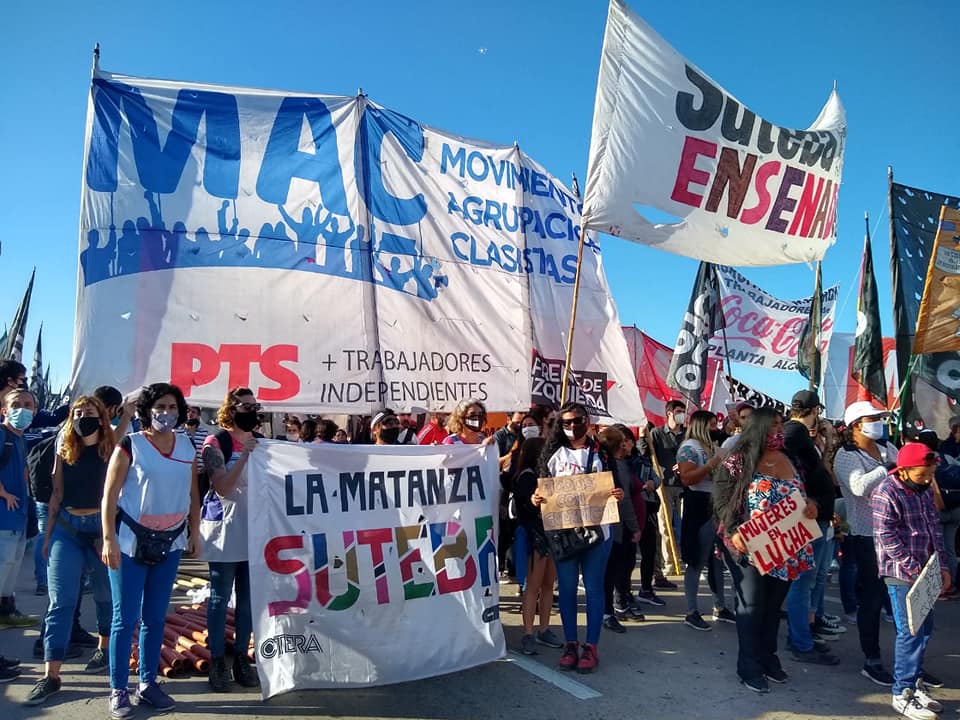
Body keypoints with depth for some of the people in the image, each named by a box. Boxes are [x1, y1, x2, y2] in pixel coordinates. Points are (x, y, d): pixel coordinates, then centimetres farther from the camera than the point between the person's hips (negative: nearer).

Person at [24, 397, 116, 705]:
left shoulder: (111, 451, -3)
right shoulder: (64, 451, 6)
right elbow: (57, 493, 9)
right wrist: (48, 534, 7)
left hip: (102, 526, -2)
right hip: (66, 527, 2)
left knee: (105, 594, 12)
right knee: (60, 601, -1)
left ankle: (104, 647, 34)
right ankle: (51, 675, 1)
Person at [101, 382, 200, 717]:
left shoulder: (187, 447, 6)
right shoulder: (130, 445, -7)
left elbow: (193, 494, 12)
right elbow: (109, 495, -8)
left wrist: (195, 532, 8)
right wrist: (109, 539, -13)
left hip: (170, 542, 4)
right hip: (132, 540, -4)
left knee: (155, 617, 11)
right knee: (125, 618, 2)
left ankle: (148, 684, 23)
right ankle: (118, 690, 14)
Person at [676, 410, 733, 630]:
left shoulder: (712, 446, 17)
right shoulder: (689, 447, -10)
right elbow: (686, 478, -22)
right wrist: (710, 465, -24)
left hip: (717, 505, 9)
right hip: (700, 506, -9)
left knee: (717, 559, 15)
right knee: (697, 562, -3)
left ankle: (720, 608, 26)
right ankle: (692, 613, 5)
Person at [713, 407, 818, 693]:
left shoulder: (789, 460, 8)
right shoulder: (738, 461, -11)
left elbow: (804, 494, 17)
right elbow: (722, 501, -13)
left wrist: (812, 505, -6)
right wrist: (733, 532, -25)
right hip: (750, 548, -6)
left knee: (774, 605, 16)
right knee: (751, 605, 2)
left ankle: (768, 656, 33)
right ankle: (749, 665, 16)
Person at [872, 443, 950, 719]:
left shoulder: (924, 489, 8)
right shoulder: (886, 493, -17)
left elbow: (935, 527, 15)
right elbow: (887, 538, -19)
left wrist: (942, 565, 10)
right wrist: (914, 570, -19)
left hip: (925, 572, 8)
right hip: (902, 574, -8)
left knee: (924, 629, 14)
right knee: (910, 632, -4)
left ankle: (916, 681, 29)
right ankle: (903, 694, 7)